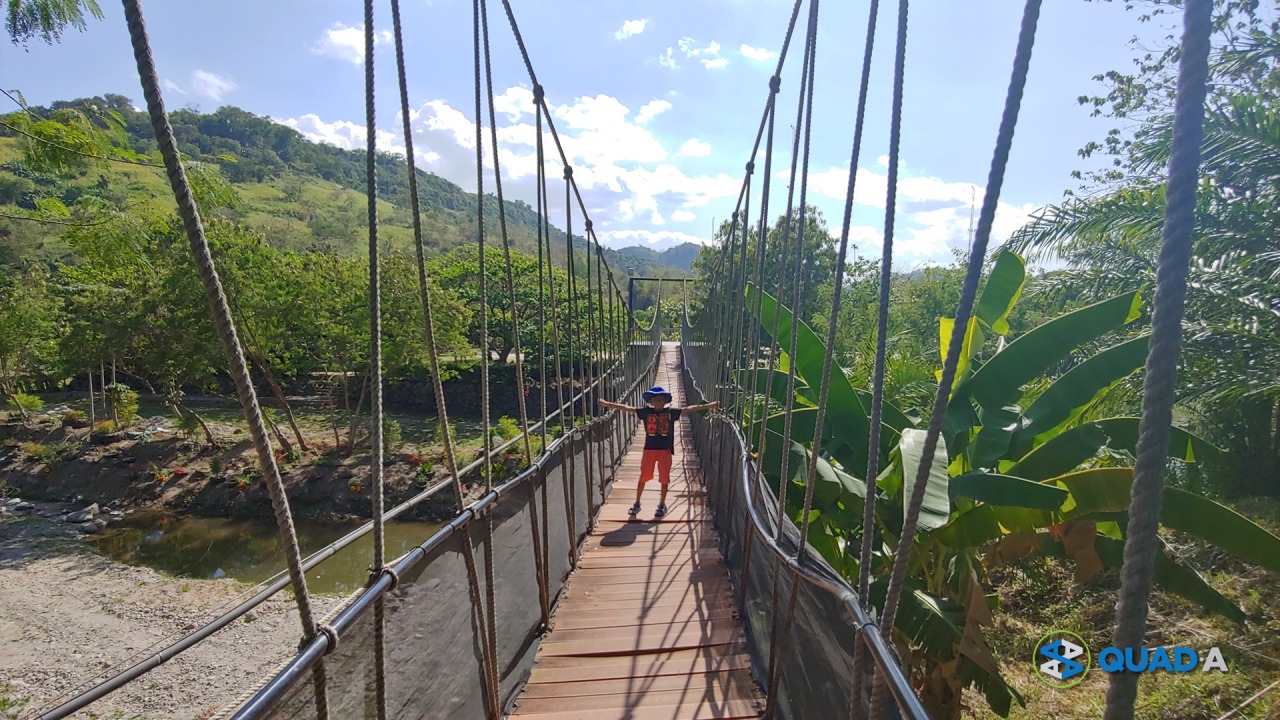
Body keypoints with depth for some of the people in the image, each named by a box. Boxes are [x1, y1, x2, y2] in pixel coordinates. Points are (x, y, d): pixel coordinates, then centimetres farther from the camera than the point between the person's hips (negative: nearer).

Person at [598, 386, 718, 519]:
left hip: (665, 450, 0)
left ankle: (662, 505, 25)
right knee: (643, 476, 8)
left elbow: (690, 409, -4)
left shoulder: (671, 412, -2)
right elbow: (627, 408, -3)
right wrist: (607, 404, -7)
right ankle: (637, 503, 24)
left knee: (664, 478, 7)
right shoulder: (645, 412, -1)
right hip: (649, 449, 0)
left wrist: (710, 406, -9)